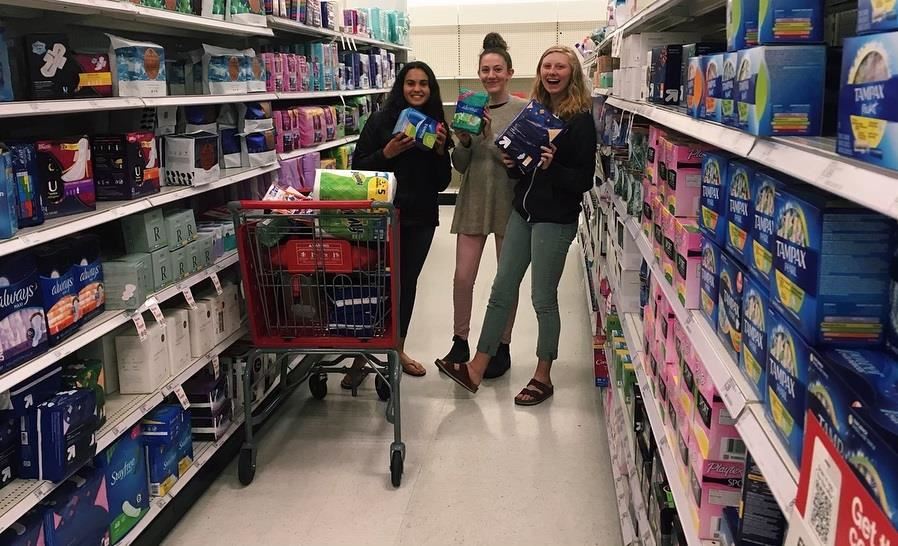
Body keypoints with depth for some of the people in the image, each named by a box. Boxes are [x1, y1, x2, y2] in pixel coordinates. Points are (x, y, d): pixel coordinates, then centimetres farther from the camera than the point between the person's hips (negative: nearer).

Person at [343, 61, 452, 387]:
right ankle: (360, 357, 5)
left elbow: (442, 182, 7)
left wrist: (441, 150, -9)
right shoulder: (381, 121, -3)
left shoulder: (436, 125, 7)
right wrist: (387, 153, -19)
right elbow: (358, 167, -4)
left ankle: (398, 349, 28)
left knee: (408, 282, 13)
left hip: (421, 217, 4)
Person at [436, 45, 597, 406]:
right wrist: (512, 164, -3)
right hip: (523, 212, 7)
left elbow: (584, 180, -12)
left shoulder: (580, 120, -10)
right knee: (501, 291, 9)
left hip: (555, 219, -7)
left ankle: (543, 378, 21)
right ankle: (476, 370, 18)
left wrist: (551, 167, -26)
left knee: (543, 298, 3)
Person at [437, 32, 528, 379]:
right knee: (463, 276, 2)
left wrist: (491, 137, -22)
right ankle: (460, 342, 20)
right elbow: (460, 165, 7)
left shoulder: (522, 109, -5)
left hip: (509, 201, -3)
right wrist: (464, 142, -13)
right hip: (473, 200, 3)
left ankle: (502, 347, 21)